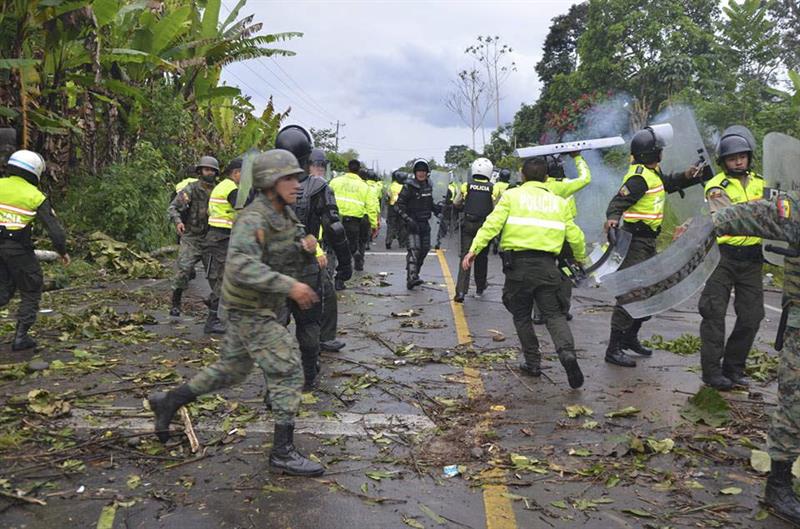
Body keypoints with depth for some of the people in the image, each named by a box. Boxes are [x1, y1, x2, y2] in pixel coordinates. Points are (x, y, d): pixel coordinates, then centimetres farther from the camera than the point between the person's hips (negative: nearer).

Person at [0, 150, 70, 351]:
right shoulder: (35, 196, -5)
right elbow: (54, 228, -5)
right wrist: (62, 251, 7)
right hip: (18, 248, -4)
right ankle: (20, 337, 10)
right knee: (31, 292, 12)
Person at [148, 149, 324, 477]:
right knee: (287, 371, -8)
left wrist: (308, 248, -10)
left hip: (260, 309, 9)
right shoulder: (253, 220, -22)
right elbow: (241, 266, -36)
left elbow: (295, 262, 13)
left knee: (230, 371, 21)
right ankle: (283, 453, 2)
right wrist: (289, 286, -38)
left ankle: (167, 403, 37)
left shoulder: (285, 216, 7)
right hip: (249, 311, -9)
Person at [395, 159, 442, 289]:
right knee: (414, 249, -19)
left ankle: (415, 274, 25)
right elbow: (398, 205, -13)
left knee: (425, 249, 12)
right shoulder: (409, 187, -11)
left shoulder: (428, 186, 10)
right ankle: (411, 278, -27)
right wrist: (407, 219, -23)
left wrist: (435, 207, 6)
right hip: (413, 222, -7)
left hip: (425, 222, 7)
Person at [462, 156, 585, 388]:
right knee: (554, 313, 7)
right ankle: (567, 352, -17)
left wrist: (474, 249, -9)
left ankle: (533, 362, 15)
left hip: (518, 263, -2)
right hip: (547, 265, 2)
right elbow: (575, 236, 16)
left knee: (522, 316, 13)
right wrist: (581, 258, 34)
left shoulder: (512, 196, 6)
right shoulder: (559, 202, 15)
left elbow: (492, 224, -8)